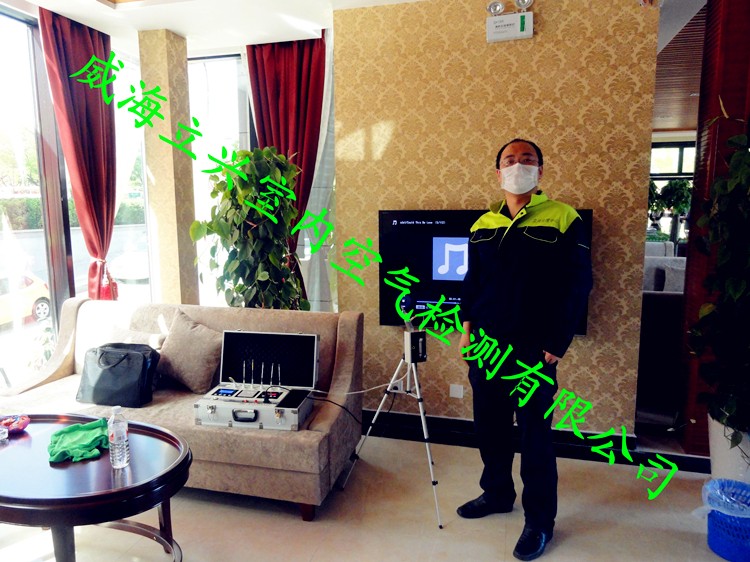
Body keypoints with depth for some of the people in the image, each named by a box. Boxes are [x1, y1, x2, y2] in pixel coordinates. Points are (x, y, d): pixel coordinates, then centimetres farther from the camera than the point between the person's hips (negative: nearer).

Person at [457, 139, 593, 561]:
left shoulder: (563, 220, -6)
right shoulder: (483, 225, 9)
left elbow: (578, 286, -7)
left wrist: (556, 344, -11)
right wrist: (467, 326, 6)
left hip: (533, 350, -5)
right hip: (485, 345, 5)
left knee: (535, 435, 5)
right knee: (490, 425, 16)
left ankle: (540, 521, 23)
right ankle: (497, 493, 38)